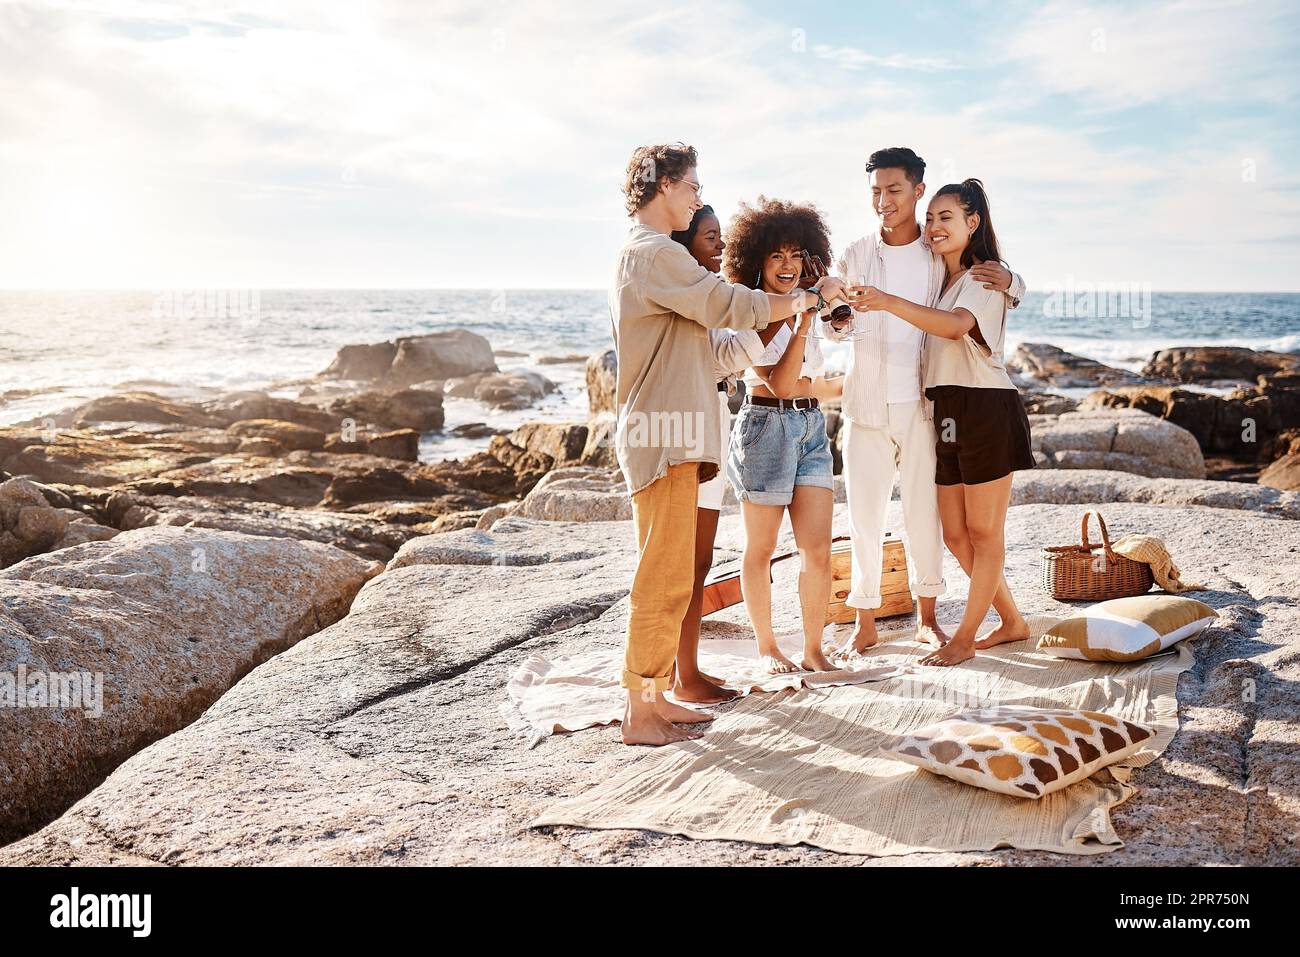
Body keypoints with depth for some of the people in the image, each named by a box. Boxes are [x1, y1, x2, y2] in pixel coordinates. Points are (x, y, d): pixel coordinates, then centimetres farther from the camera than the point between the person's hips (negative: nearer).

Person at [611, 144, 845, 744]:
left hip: (669, 433, 11)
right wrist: (810, 296, -1)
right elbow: (733, 306, -13)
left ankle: (654, 695, 19)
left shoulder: (640, 253, 22)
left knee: (670, 576, 13)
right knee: (662, 577, -7)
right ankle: (639, 714, -1)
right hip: (664, 434, -11)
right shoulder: (657, 253, -12)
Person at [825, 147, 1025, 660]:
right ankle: (865, 624, 14)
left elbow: (1013, 288, 13)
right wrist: (837, 318, -28)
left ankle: (927, 616, 21)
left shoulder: (944, 254, 3)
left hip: (920, 405, -1)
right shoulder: (854, 256, 5)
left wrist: (1007, 281, -12)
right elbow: (836, 326, -3)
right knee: (863, 513, 3)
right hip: (865, 404, 1)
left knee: (924, 513, 5)